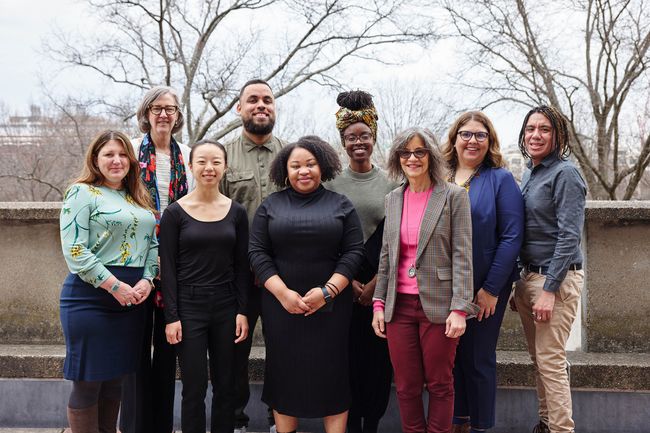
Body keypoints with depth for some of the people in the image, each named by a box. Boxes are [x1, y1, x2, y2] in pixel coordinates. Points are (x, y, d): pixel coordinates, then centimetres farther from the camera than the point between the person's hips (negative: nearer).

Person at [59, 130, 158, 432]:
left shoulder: (139, 199, 16)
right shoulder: (82, 193, -4)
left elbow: (152, 243, 15)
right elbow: (74, 250, -13)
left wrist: (147, 280, -3)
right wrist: (115, 286, -17)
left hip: (132, 300, 6)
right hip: (91, 297, -6)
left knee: (114, 380, 14)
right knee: (88, 382, 0)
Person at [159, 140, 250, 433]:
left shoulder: (237, 212, 4)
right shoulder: (175, 213, -3)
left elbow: (242, 266, 6)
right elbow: (168, 268, -4)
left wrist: (242, 311, 0)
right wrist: (171, 317, -9)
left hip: (227, 306, 3)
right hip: (189, 306, -2)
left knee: (225, 386, 10)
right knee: (194, 389, 2)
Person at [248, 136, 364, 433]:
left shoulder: (341, 205, 5)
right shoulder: (271, 205, 6)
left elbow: (354, 252, -1)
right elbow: (257, 252, 0)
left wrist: (327, 291, -13)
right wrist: (283, 293, -11)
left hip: (330, 306, -1)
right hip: (281, 305, 1)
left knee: (331, 373, 2)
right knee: (285, 373, 6)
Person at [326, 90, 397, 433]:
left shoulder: (391, 183, 3)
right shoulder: (332, 183, 2)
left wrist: (376, 282, -8)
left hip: (381, 284, 0)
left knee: (379, 354, 4)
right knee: (348, 353, 3)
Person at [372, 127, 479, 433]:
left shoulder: (454, 196, -3)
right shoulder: (393, 199, 11)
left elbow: (462, 256, -8)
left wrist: (459, 308, -14)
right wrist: (379, 303, 8)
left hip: (438, 305, -4)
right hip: (400, 305, 4)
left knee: (439, 384, 7)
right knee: (406, 385, 9)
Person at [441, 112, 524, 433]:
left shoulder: (501, 179, -6)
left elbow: (512, 237, -11)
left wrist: (491, 288, -15)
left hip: (486, 288, -4)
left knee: (478, 357, 6)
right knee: (450, 355, 12)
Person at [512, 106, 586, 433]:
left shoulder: (565, 173, -11)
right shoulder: (529, 175, 13)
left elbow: (569, 236, -17)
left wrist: (549, 289, -20)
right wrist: (521, 283, 16)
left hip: (556, 278, -8)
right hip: (528, 275, 8)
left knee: (551, 360, -5)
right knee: (537, 357, 14)